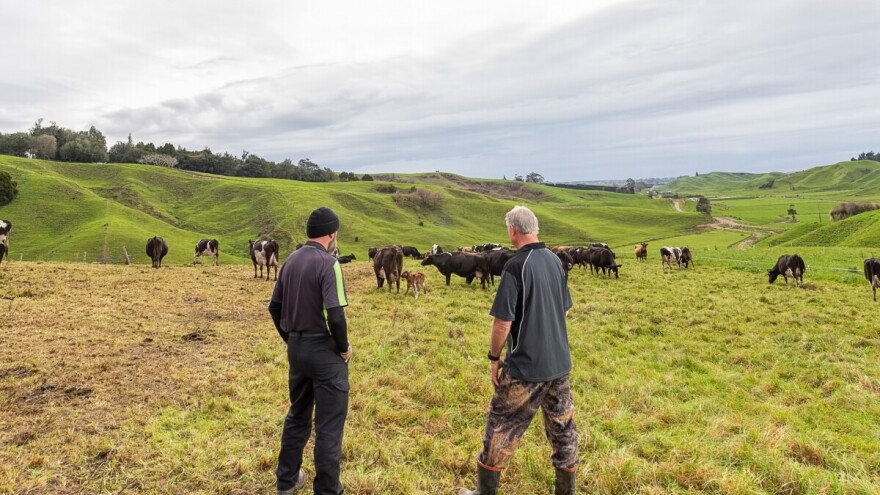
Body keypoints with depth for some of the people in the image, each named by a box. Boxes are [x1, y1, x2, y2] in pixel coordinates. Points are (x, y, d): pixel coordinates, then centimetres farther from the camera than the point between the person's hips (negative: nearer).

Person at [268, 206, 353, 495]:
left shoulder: (291, 261, 5)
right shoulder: (328, 264, -18)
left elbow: (275, 307, 11)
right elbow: (335, 316, -25)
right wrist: (344, 347, -10)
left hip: (296, 348, 8)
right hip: (324, 351, -8)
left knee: (297, 415, 23)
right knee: (328, 425, 5)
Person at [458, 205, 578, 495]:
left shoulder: (516, 266, -18)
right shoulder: (555, 261, 3)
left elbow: (503, 321, -18)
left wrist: (494, 357, -5)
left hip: (526, 365, -6)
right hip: (560, 362, 7)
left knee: (501, 426, 9)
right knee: (563, 427, 17)